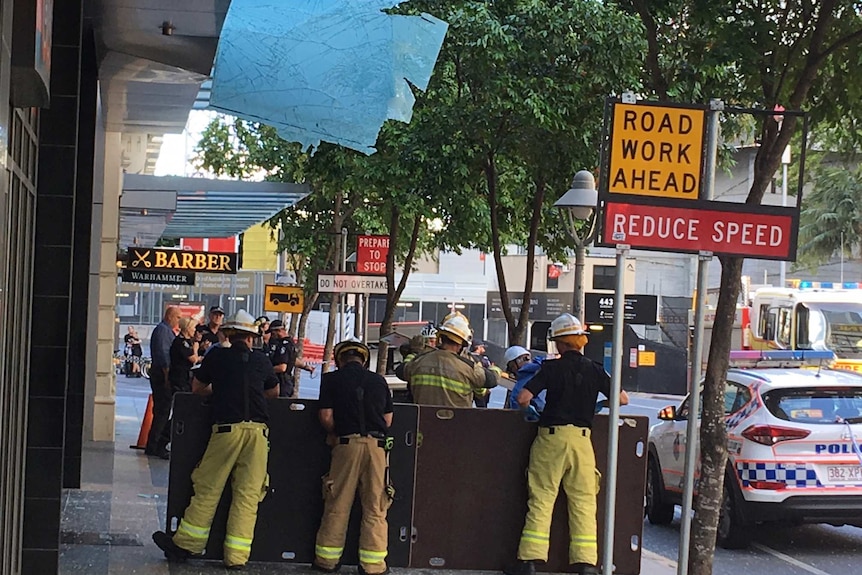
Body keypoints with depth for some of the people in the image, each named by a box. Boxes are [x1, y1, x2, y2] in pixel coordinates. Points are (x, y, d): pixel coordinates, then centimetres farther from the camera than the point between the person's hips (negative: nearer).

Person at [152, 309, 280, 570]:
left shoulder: (217, 356, 7)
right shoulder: (261, 360, 13)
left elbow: (197, 388, 20)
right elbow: (274, 392, 29)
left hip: (227, 429, -2)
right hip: (258, 430, 2)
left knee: (207, 489, 5)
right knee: (247, 495, 3)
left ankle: (185, 544, 10)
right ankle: (236, 556, 3)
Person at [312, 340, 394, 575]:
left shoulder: (332, 379, 8)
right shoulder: (379, 381, 15)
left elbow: (326, 416, 0)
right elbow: (388, 420, 12)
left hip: (347, 443, -1)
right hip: (377, 443, 1)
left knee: (337, 505, 5)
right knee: (374, 507, 4)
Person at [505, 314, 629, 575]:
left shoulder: (551, 368, -4)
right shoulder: (594, 370, 4)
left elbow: (523, 398, -11)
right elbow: (622, 399, 9)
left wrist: (530, 412, 11)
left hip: (550, 436, -2)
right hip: (581, 437, 2)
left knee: (541, 499, 1)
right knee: (583, 501, 5)